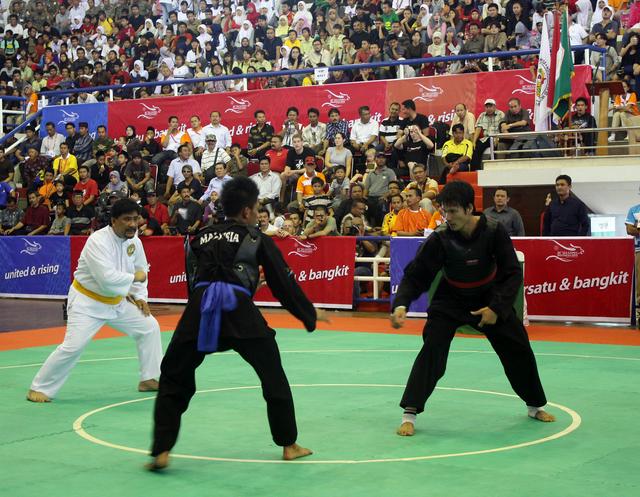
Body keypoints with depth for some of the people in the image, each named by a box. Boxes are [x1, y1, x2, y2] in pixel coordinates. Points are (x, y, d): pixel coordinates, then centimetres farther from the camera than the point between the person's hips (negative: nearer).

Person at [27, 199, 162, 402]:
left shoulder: (134, 241, -4)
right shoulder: (98, 241, -28)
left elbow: (140, 269, 12)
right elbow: (108, 279, -37)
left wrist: (140, 297, 1)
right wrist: (134, 278, -22)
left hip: (116, 301, 8)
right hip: (88, 302, -8)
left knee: (149, 327, 9)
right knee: (73, 346, -18)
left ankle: (149, 379, 22)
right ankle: (39, 388, -2)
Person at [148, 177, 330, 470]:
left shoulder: (202, 237, 22)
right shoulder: (257, 240, 13)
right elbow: (283, 282, 15)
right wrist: (309, 314, 27)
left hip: (199, 310, 2)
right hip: (238, 311, -2)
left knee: (173, 380, 13)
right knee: (273, 377, 17)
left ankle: (161, 451, 2)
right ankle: (289, 445, 23)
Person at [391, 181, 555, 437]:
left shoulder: (494, 232, -22)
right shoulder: (440, 238, -24)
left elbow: (513, 273, -15)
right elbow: (415, 276, -20)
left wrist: (496, 308, -23)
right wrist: (401, 304, -36)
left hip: (490, 299, 2)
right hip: (450, 301, -2)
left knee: (519, 350, 9)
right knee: (432, 350, -22)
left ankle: (535, 406, 34)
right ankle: (410, 413, -15)